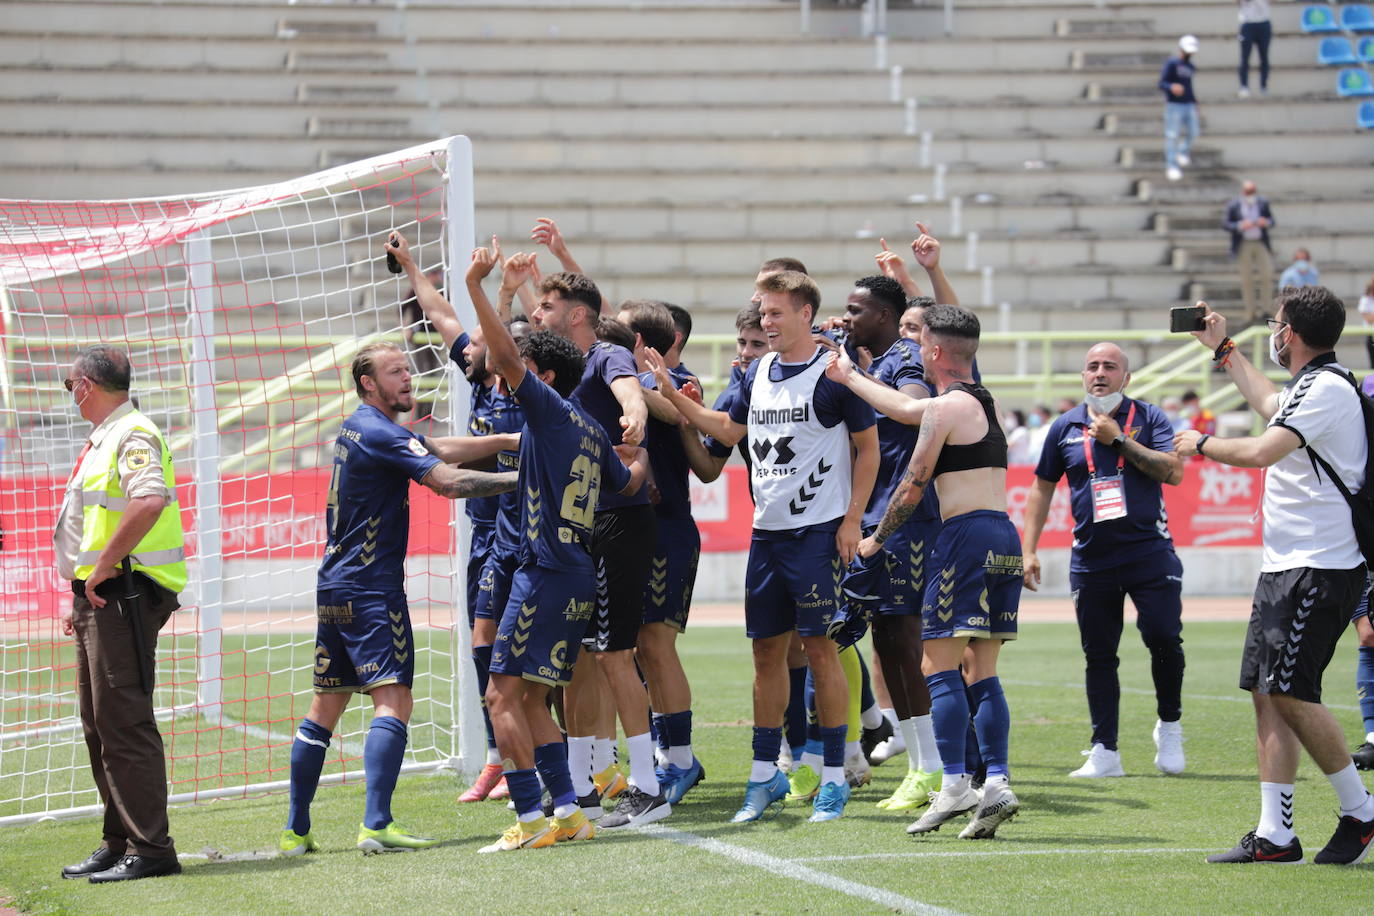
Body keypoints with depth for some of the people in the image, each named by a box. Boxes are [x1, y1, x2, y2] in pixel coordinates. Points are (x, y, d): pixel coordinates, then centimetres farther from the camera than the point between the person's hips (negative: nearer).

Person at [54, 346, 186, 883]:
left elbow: (147, 502, -30)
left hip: (124, 596, -11)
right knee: (99, 725, 14)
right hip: (100, 598, 11)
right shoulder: (101, 441, 20)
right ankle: (119, 843, 20)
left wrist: (102, 569, -24)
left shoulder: (133, 436, -12)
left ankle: (150, 849, -10)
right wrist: (82, 595, 21)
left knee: (124, 722, -11)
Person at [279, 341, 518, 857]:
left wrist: (509, 440, 10)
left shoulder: (358, 428, 16)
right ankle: (376, 824, -24)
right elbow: (447, 480, -21)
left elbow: (440, 449, 16)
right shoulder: (379, 433, -13)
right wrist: (521, 479, -15)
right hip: (372, 589, -10)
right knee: (393, 700, -13)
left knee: (325, 707, 11)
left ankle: (296, 831, 13)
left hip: (334, 587, 10)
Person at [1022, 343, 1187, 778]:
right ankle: (1104, 752, 8)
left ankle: (1169, 726, 11)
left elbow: (1173, 472, -12)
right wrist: (1029, 550, 10)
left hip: (1149, 551, -2)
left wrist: (1120, 439, -13)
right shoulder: (1066, 428, 9)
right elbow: (1042, 488, 17)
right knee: (1099, 655, 3)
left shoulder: (1148, 418, 2)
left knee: (1164, 639, -12)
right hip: (1092, 559, 3)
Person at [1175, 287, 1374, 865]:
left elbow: (1262, 451, -25)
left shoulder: (1327, 389, -15)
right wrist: (1223, 349, 49)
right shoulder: (1311, 386, 17)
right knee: (1267, 692, 5)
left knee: (1290, 693, -13)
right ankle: (1274, 836, 4)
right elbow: (1271, 406, 42)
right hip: (1285, 567, 10)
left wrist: (1202, 443, -8)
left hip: (1318, 570, -10)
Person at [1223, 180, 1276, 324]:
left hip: (1261, 244, 2)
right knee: (1247, 279, 2)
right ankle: (1250, 313, 9)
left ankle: (1263, 310, 4)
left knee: (1267, 277, -7)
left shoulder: (1263, 203, 2)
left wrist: (1266, 223, -15)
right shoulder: (1234, 205, -4)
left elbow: (1271, 220, 9)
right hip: (1244, 245, -2)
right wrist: (1240, 226, -22)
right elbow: (1225, 224, -5)